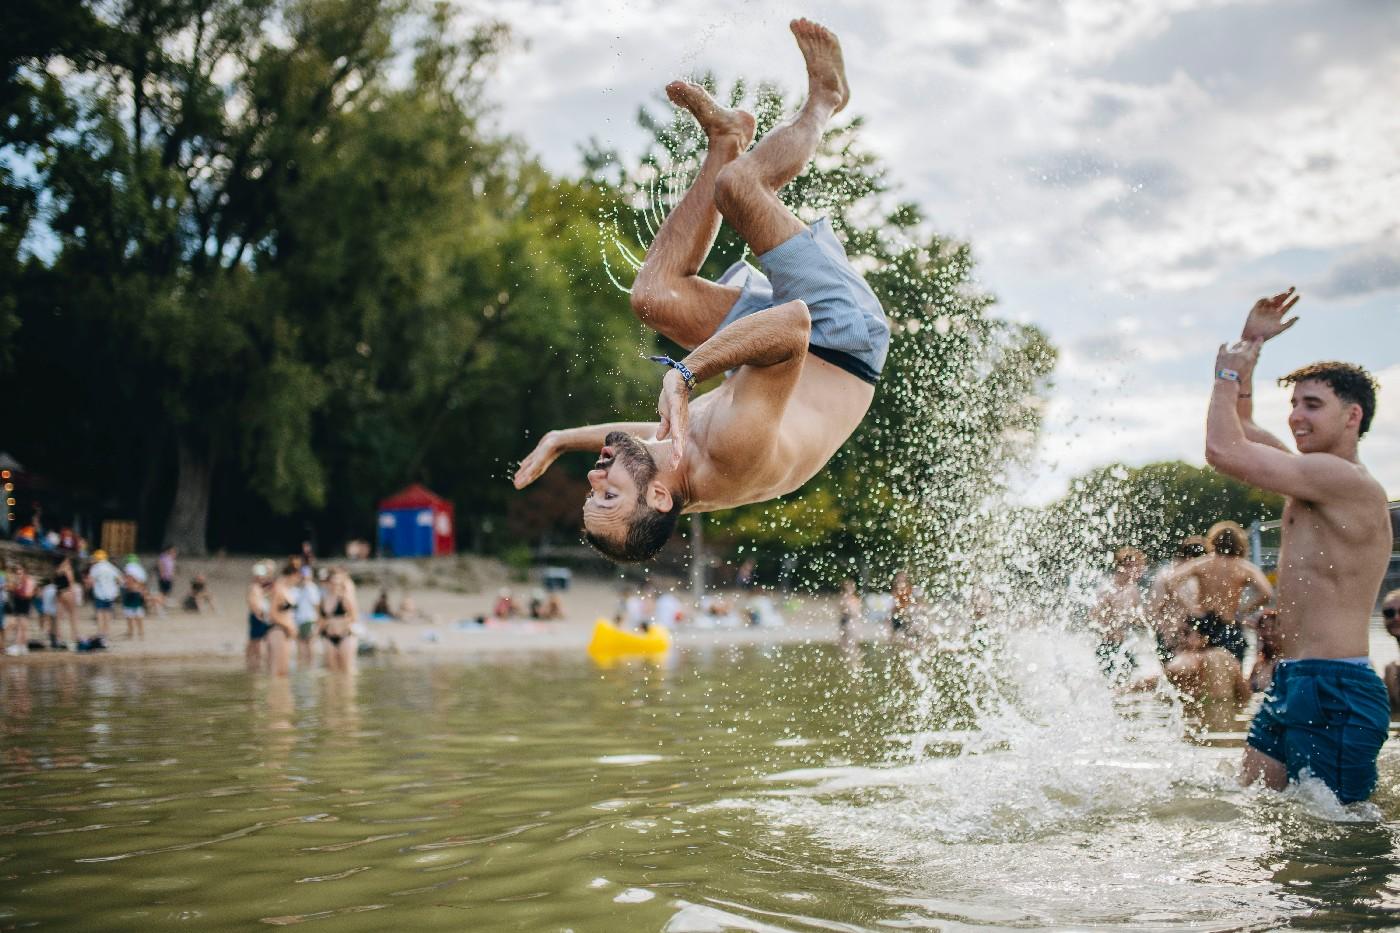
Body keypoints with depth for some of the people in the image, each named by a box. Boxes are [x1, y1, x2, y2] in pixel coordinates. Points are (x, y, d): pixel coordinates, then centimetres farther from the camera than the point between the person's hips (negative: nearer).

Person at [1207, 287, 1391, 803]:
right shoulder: (1313, 479, 16)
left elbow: (1224, 450, -19)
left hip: (1336, 691, -10)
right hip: (1289, 684, 10)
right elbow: (1241, 428, 30)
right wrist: (1249, 346, 21)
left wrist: (1228, 373, -2)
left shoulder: (1347, 481, -14)